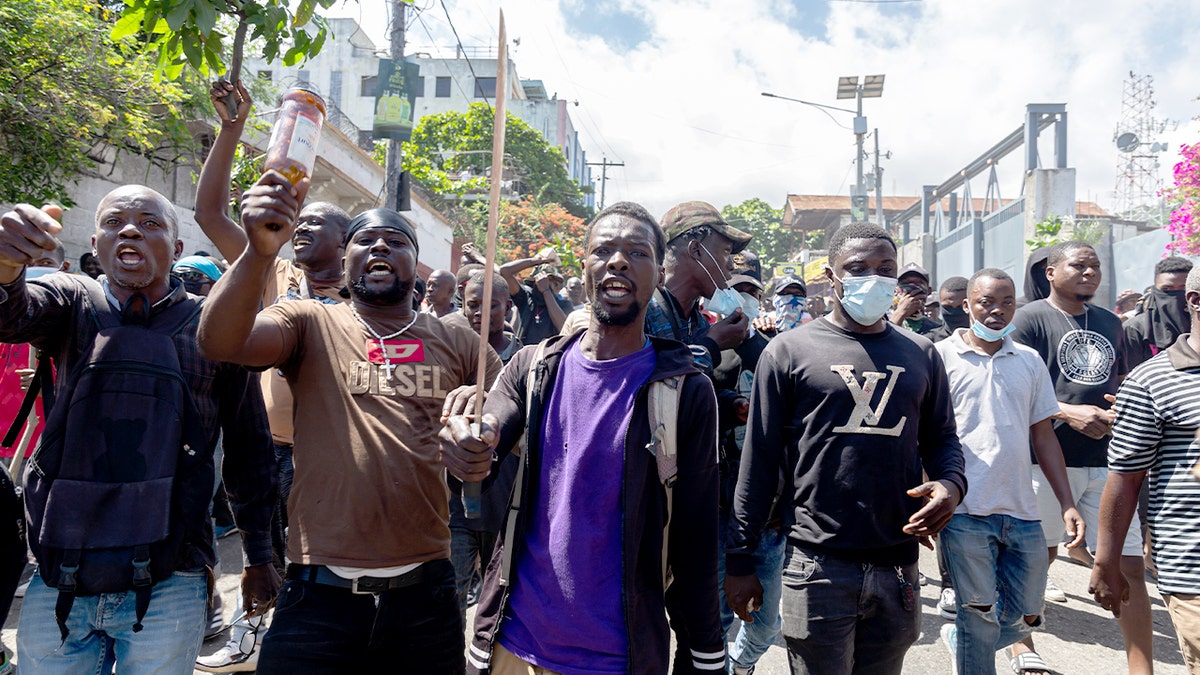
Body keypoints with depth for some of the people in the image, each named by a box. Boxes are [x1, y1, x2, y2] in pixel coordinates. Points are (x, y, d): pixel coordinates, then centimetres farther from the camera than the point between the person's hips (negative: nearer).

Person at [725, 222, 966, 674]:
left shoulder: (921, 354, 10)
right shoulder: (790, 350, -1)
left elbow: (941, 437, 18)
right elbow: (760, 459, -1)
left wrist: (952, 483, -6)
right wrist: (739, 559, -1)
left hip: (898, 565, 4)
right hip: (817, 567, -4)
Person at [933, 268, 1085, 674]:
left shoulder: (1030, 361, 11)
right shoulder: (941, 356, -3)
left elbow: (1044, 435, 14)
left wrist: (1067, 504, 8)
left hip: (1022, 510, 5)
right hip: (965, 509, -5)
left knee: (1026, 617, 14)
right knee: (980, 618, 4)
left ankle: (959, 638, 39)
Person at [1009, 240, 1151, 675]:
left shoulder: (1110, 323, 15)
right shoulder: (1031, 318, -4)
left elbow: (1123, 380, 24)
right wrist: (1068, 413, -20)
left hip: (1106, 460, 5)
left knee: (1130, 565, 3)